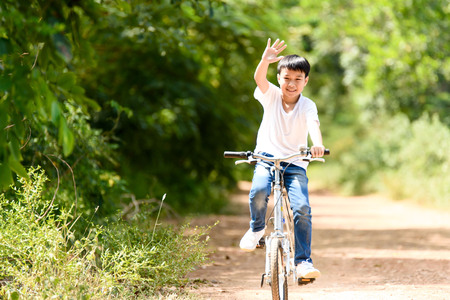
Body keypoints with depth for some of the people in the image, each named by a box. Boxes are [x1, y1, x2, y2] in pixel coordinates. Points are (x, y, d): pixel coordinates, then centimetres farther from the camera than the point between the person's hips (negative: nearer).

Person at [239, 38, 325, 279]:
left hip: (295, 165, 0)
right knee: (259, 191, -30)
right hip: (267, 158, 0)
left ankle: (303, 261, -10)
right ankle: (256, 228, 0)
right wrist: (265, 61, -45)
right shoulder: (271, 95, -2)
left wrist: (318, 145, -49)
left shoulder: (307, 106, -5)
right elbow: (259, 79, -23)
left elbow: (313, 124, -26)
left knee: (302, 208, -19)